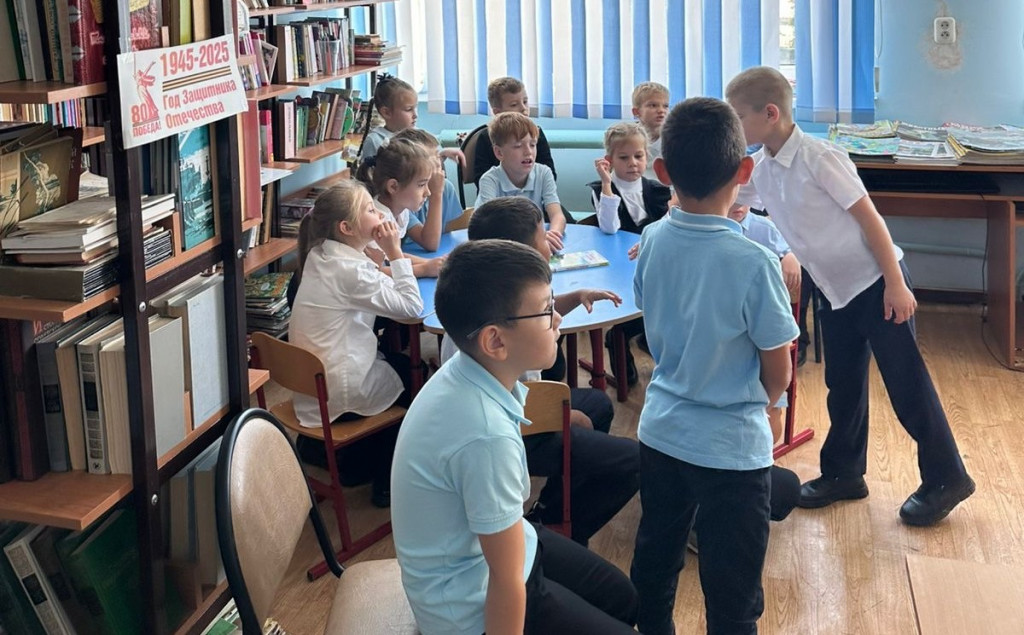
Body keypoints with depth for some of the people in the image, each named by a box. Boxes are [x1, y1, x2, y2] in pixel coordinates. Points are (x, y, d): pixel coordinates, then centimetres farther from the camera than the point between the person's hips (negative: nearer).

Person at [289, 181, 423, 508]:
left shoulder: (321, 255, 4)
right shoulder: (348, 270, -24)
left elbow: (380, 292, 12)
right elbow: (411, 306, -20)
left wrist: (392, 260, -3)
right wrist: (395, 252, -15)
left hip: (311, 382, 9)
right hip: (340, 392, -9)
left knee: (401, 362, 25)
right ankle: (385, 481, 26)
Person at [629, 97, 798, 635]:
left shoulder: (652, 241, -7)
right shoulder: (753, 263, -22)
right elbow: (778, 374, -10)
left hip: (660, 429, 6)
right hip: (731, 446, -6)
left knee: (654, 564, 23)